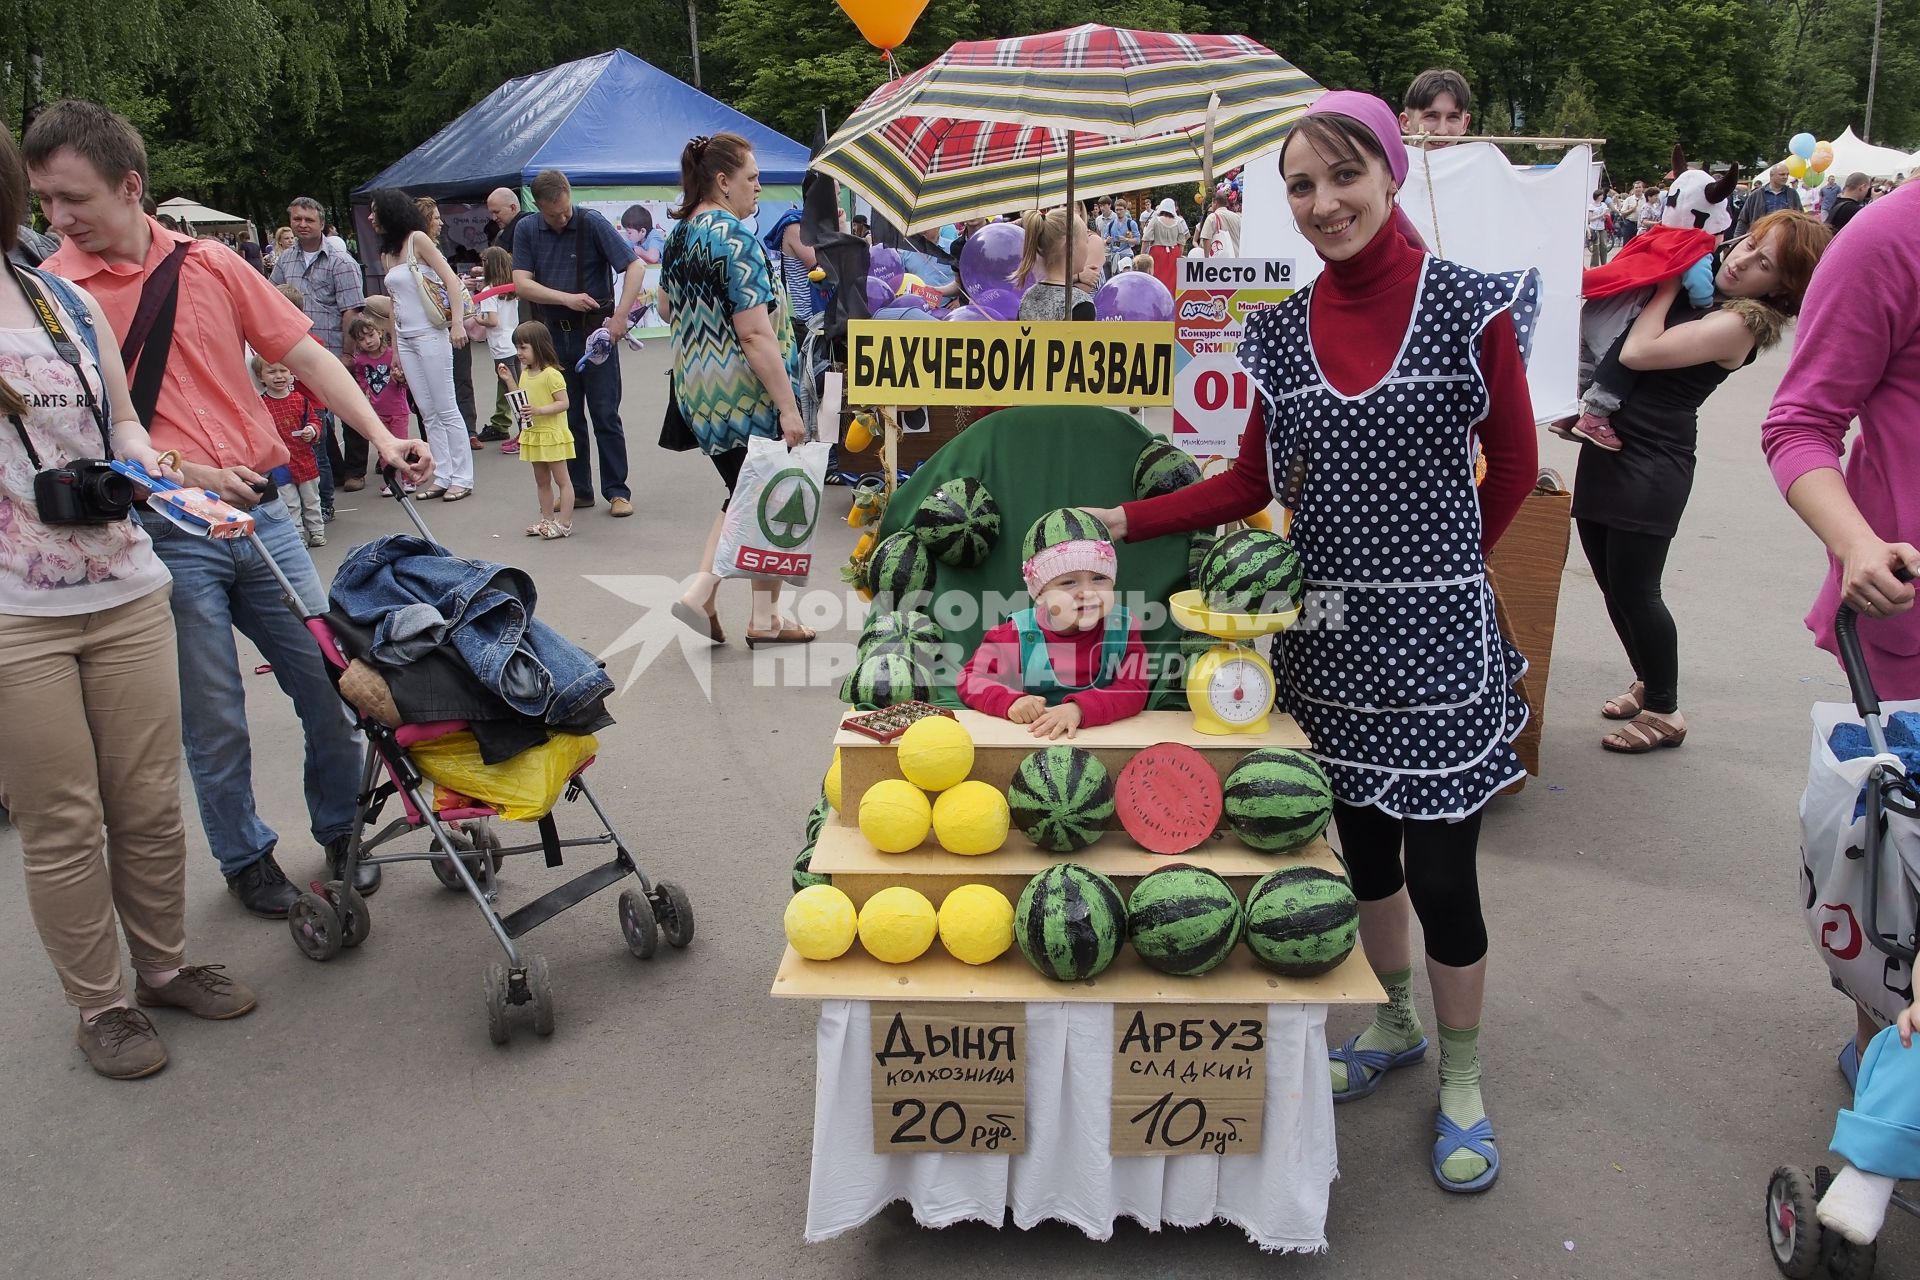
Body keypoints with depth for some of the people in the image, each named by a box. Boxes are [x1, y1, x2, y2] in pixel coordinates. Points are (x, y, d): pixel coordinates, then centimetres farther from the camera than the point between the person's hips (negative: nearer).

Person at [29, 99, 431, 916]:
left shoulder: (211, 265, 5)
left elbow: (305, 353, 7)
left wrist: (380, 435, -5)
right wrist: (187, 473, -17)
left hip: (259, 512, 3)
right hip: (163, 533, -3)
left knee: (333, 678, 7)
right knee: (213, 718, 6)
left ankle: (342, 831, 28)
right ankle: (245, 858, 27)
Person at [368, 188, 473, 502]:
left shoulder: (417, 239, -4)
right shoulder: (386, 254, 15)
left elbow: (452, 280, -11)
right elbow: (395, 302, 17)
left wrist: (457, 323, -22)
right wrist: (394, 348, 14)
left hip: (430, 334, -7)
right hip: (405, 338, 7)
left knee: (446, 409, -4)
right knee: (428, 413, 7)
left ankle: (462, 478, 0)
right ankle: (442, 476, 11)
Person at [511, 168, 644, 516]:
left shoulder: (592, 223, -8)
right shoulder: (527, 231, 3)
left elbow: (636, 267, -14)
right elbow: (521, 283, -4)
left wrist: (620, 315, -23)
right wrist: (566, 298, -18)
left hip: (594, 331, -4)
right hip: (553, 334, 4)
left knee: (605, 415, -2)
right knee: (567, 416, 9)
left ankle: (617, 491, 5)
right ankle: (579, 490, 17)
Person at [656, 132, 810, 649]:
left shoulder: (678, 235, 8)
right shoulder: (737, 237, -18)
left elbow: (666, 309, 22)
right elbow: (755, 334, -23)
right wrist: (788, 407, -23)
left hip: (696, 391, 8)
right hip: (748, 392, -8)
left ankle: (700, 590, 8)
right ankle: (765, 618, 14)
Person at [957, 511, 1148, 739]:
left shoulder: (1123, 628, -4)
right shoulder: (1018, 633, -6)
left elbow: (1134, 690, -14)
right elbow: (970, 678, -3)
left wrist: (1079, 708, -31)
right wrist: (1011, 702, -23)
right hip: (1028, 738, 0)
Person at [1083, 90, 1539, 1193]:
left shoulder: (1468, 304, -6)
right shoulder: (1283, 328, 5)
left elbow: (1514, 469, 2)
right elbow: (1253, 482, 8)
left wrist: (1437, 565, 5)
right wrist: (1124, 522, 0)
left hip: (1435, 640, -4)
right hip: (1327, 630, 4)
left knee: (1440, 872, 3)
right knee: (1363, 845, 17)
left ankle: (1462, 1080, 27)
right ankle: (1396, 1023, 42)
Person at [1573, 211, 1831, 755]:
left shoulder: (1739, 323, -12)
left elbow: (1637, 352, -21)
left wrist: (1669, 282, -9)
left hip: (1651, 469, -8)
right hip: (1607, 449, 8)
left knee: (1633, 589, -3)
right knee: (1613, 583, 13)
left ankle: (1664, 712, 14)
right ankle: (1647, 682, 33)